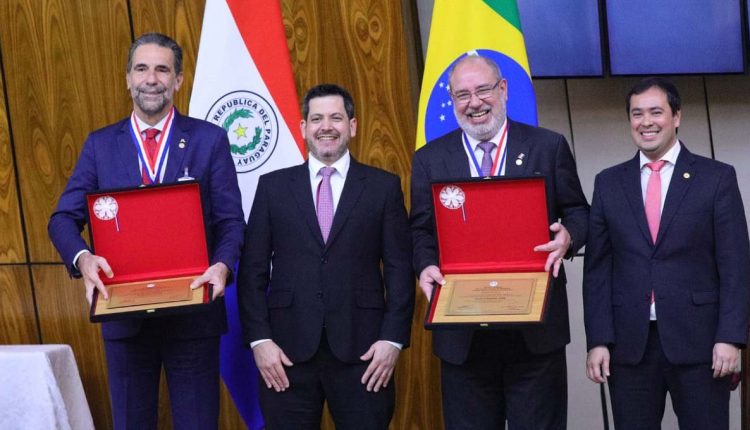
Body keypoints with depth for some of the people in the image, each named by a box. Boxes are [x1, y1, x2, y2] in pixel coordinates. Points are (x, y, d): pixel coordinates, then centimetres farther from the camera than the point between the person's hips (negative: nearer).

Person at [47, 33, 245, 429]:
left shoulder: (209, 139, 2)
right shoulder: (100, 144, 7)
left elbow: (231, 220, -1)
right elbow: (64, 218, 2)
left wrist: (223, 264, -22)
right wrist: (83, 257, -19)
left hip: (193, 312, -2)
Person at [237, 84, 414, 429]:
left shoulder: (384, 187, 6)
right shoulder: (273, 186, 8)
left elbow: (400, 268, 3)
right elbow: (253, 270, 6)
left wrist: (393, 338, -7)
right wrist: (259, 339, -4)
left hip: (361, 350, -1)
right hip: (287, 350, 1)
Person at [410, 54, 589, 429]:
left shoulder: (548, 147, 5)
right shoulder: (429, 159, 8)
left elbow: (578, 213, 7)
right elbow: (421, 230, 8)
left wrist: (568, 236, -15)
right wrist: (426, 265, -12)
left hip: (536, 328, -1)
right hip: (463, 333, 1)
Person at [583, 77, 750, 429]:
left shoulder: (717, 178, 3)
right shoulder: (609, 183, 10)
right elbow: (597, 268, 7)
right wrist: (598, 340, -1)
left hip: (698, 341, -2)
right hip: (629, 343, 2)